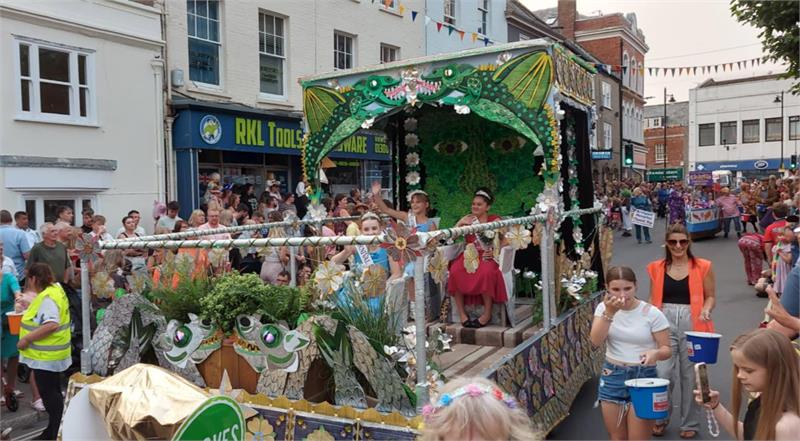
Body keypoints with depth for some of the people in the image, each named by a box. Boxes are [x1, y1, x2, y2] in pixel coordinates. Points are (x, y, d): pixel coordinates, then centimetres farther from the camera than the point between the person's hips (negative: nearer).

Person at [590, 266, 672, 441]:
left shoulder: (652, 313, -10)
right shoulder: (604, 308, -3)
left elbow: (666, 349, -5)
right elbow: (596, 342, -15)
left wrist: (655, 353, -28)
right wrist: (609, 313, -26)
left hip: (643, 377, -3)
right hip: (612, 377, 3)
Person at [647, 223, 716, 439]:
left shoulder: (702, 267, 1)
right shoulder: (657, 268, 7)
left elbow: (711, 296, 6)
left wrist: (706, 310, -14)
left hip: (692, 324, -1)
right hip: (665, 323, 1)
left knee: (690, 376, 7)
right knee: (662, 374, -4)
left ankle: (690, 423, 24)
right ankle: (660, 418, 19)